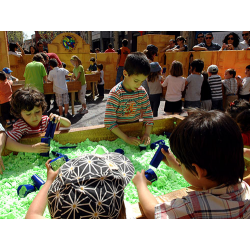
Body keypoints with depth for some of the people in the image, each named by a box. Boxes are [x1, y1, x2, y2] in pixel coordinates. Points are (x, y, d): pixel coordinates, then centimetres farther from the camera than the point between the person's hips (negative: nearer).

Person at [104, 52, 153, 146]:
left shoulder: (142, 92, -4)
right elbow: (109, 122, -23)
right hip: (118, 130, -3)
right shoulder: (115, 93, -19)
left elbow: (148, 114, 1)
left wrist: (147, 133, -13)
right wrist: (126, 138, -26)